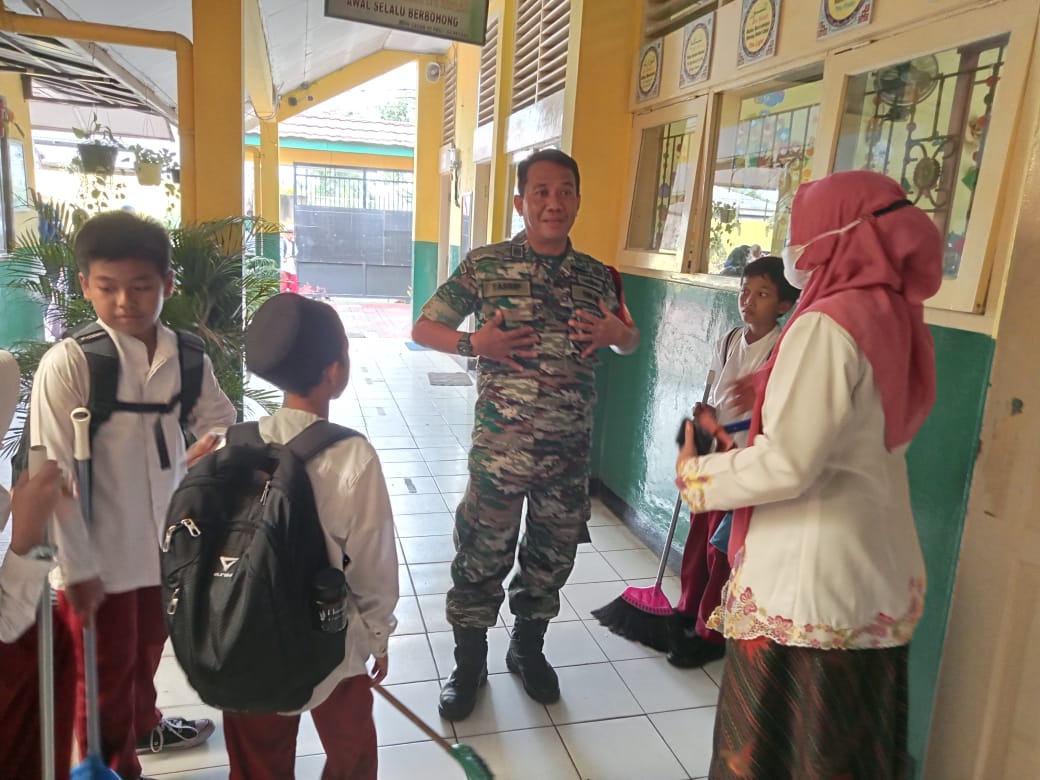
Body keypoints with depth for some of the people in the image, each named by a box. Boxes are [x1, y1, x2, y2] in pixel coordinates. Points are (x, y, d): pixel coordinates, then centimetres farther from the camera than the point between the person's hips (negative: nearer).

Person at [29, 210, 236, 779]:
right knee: (105, 670, 16)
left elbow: (220, 417, 10)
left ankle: (143, 725, 55)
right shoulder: (67, 364, -19)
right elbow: (53, 474, -18)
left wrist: (212, 445, -14)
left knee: (146, 649, 28)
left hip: (163, 539, 5)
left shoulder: (186, 357, -6)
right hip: (99, 553, -5)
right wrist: (77, 567, -15)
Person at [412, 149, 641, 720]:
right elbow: (422, 329, 1)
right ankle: (469, 663, 32)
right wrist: (475, 344, -16)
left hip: (571, 450, 3)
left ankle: (528, 649, 42)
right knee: (482, 556, 8)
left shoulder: (598, 277, 5)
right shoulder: (485, 265, -5)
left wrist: (616, 334, -4)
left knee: (552, 555, 17)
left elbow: (630, 340, 20)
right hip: (499, 446, -3)